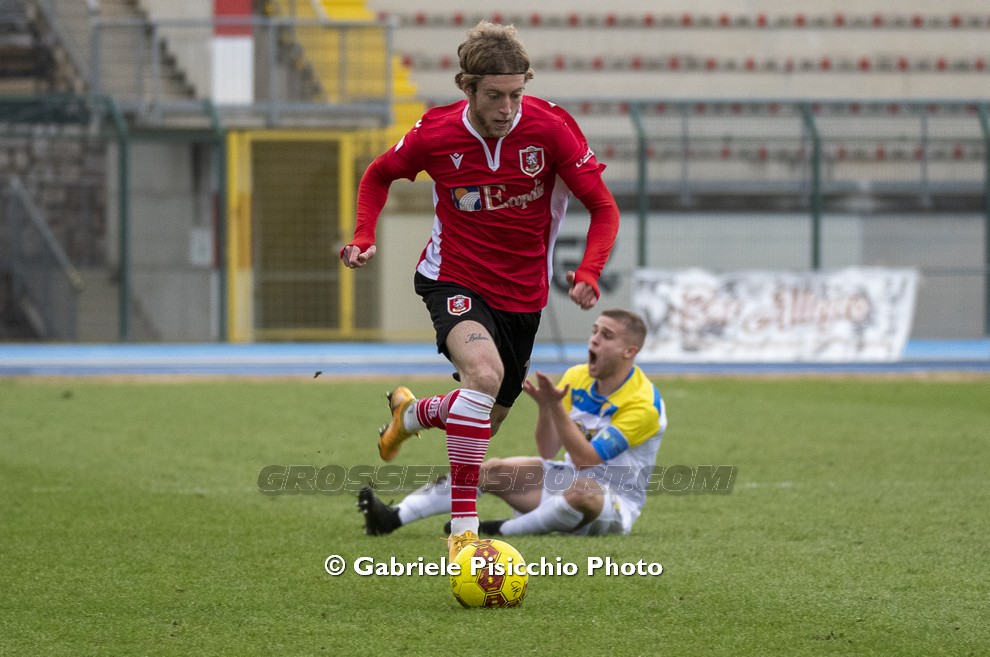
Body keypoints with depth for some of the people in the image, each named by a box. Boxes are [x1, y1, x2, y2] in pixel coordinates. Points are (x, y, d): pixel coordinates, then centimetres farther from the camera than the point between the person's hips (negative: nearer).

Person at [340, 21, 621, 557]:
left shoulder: (550, 128, -16)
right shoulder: (435, 134, -15)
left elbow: (603, 207, -9)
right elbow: (379, 175, 7)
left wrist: (588, 274, -25)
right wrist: (363, 239, -9)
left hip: (522, 292, 3)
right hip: (455, 279, -3)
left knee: (489, 418, 15)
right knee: (483, 370, -34)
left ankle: (410, 414, 50)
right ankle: (462, 528, -31)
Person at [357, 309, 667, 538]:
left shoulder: (643, 403, -21)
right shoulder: (577, 378, 1)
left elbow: (585, 459, -24)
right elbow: (548, 451, 2)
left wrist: (556, 406, -31)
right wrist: (545, 407, -16)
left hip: (615, 504, -7)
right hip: (570, 477, 7)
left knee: (582, 491, -41)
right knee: (493, 469, -12)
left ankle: (502, 530, -28)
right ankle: (394, 518, -23)